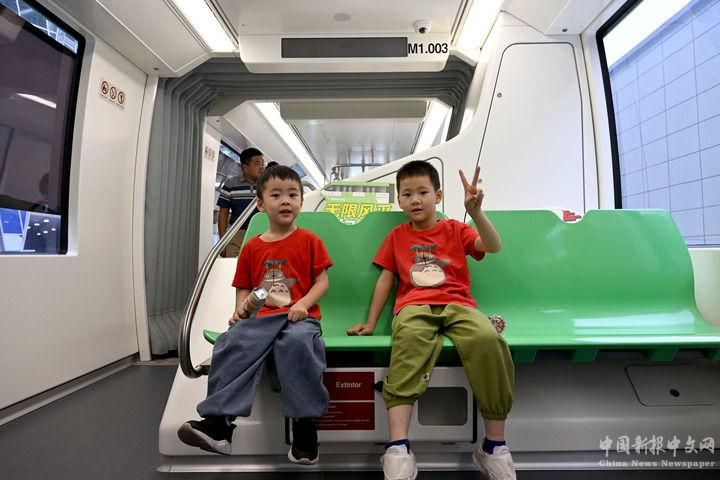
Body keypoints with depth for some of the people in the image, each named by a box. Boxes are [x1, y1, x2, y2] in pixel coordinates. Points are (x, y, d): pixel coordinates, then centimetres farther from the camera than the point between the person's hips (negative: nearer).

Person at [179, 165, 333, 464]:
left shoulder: (310, 241, 6)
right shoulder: (252, 247, 15)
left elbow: (322, 280, 2)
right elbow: (244, 288, 20)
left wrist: (304, 303, -15)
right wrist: (240, 308, -1)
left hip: (299, 315, -3)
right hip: (261, 316, 4)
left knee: (296, 341, -35)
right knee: (232, 343, -25)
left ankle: (304, 423, -22)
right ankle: (219, 421, -17)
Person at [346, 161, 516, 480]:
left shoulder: (455, 230, 18)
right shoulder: (397, 236, 21)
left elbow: (493, 246, 1)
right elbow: (385, 279, 18)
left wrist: (475, 211, -16)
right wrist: (370, 323, 14)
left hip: (457, 305, 1)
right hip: (414, 307, 0)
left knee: (488, 339, -33)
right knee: (409, 339, -38)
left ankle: (494, 446, -16)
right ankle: (397, 449, -41)